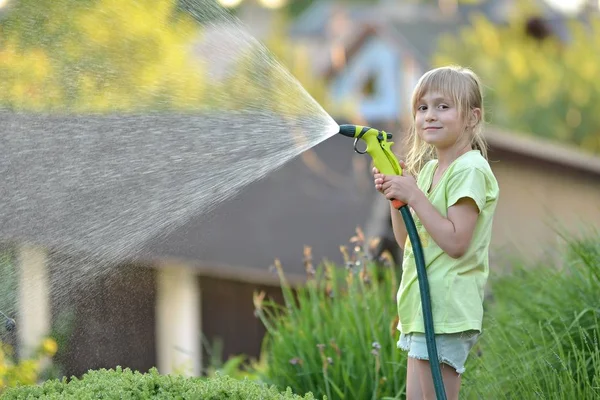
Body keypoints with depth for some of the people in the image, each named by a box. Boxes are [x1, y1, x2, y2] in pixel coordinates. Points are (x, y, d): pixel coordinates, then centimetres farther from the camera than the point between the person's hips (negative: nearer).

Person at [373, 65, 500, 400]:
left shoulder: (470, 170, -13)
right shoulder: (428, 169, 14)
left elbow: (455, 242, -22)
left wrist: (415, 196, -20)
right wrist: (396, 196, 3)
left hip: (446, 309, -10)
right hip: (423, 308, 10)